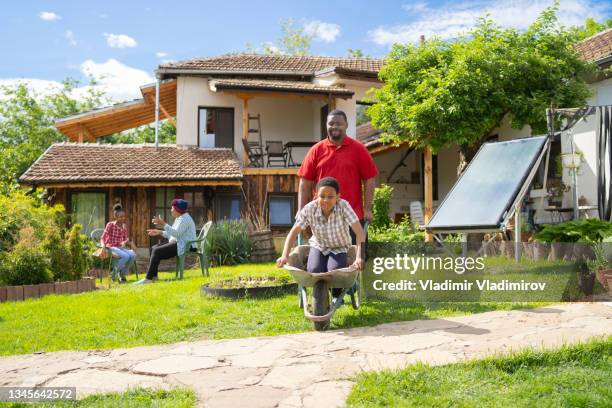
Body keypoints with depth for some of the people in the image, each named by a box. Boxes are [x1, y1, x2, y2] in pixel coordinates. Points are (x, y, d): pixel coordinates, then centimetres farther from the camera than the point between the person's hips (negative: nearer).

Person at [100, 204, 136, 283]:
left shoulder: (124, 226, 10)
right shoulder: (110, 225, -6)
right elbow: (103, 238, -9)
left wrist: (126, 242, -8)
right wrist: (103, 246, -28)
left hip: (120, 247, 5)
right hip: (111, 247, -5)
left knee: (133, 255, -25)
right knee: (126, 256, -32)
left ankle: (122, 273, -6)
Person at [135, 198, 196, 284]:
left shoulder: (184, 219, -14)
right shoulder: (179, 218, 19)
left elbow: (176, 234, -25)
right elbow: (172, 234, 22)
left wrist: (163, 224, -25)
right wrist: (159, 232, 12)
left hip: (182, 246, -11)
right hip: (178, 243, 11)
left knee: (156, 251, -19)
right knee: (155, 248, 3)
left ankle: (148, 278, -18)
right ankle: (153, 275, -1)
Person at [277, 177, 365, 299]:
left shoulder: (343, 206, -28)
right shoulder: (309, 209, -22)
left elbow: (360, 232, -31)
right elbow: (293, 232, -17)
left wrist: (359, 257, -43)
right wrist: (284, 256, -29)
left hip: (339, 248, -1)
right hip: (318, 246, 1)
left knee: (334, 271, -28)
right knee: (314, 271, -26)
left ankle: (337, 297, 5)